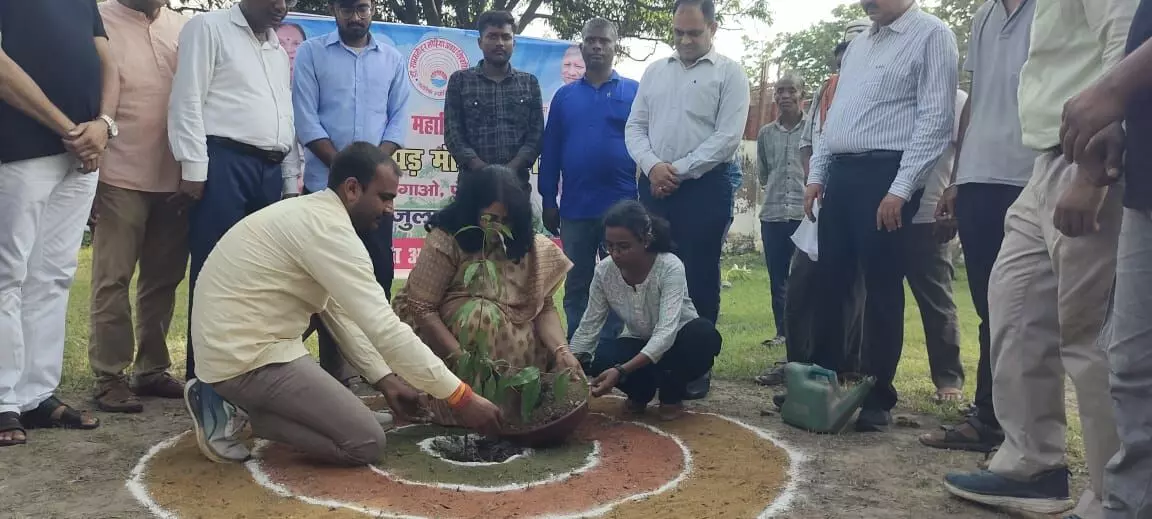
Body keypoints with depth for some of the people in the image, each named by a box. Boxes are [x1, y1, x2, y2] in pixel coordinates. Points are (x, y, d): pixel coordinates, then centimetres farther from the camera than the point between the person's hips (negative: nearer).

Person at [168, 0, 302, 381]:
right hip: (223, 164, -6)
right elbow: (188, 100, -6)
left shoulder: (278, 52, 24)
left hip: (271, 170, 7)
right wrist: (193, 168, -14)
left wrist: (291, 181, 16)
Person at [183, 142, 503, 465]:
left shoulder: (312, 214, 12)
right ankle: (239, 404, -6)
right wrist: (462, 398, -20)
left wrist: (387, 381, 10)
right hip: (247, 356, -10)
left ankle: (232, 396, 11)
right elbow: (384, 328, -24)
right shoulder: (328, 227, -20)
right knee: (366, 443, -8)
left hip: (232, 345, 10)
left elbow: (339, 313, 15)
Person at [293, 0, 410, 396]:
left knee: (379, 270, 1)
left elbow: (399, 117, 6)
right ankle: (334, 362, 8)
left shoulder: (393, 59, 11)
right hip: (325, 183, -2)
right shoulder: (311, 53, 4)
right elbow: (305, 118, -3)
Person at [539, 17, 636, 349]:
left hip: (621, 207, -2)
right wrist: (548, 201, 3)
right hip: (575, 208, 2)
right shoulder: (564, 96, 9)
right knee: (576, 285, 10)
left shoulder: (635, 92, 3)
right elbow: (550, 151, 8)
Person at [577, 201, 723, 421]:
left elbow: (666, 333, -38)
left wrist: (620, 372, -49)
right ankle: (641, 392, 5)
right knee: (602, 360, -30)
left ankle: (672, 395, -6)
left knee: (703, 333, -36)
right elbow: (588, 327, -10)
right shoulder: (604, 271, -17)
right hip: (641, 344, 2)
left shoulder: (670, 267, -29)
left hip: (678, 344, -2)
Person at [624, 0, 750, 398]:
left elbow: (729, 137, -9)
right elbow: (634, 127, 10)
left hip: (705, 187, -4)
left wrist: (678, 170, -12)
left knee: (699, 279, 0)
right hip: (653, 186, 4)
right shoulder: (655, 71, 14)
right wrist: (652, 165, -9)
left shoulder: (729, 73, 1)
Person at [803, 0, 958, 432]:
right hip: (839, 174, 7)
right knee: (829, 284, 9)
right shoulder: (857, 45, 20)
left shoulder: (932, 35, -3)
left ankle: (878, 396, 9)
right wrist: (817, 174, 12)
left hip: (885, 175, -7)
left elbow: (936, 120, -12)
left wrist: (901, 189, -18)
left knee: (881, 289, -2)